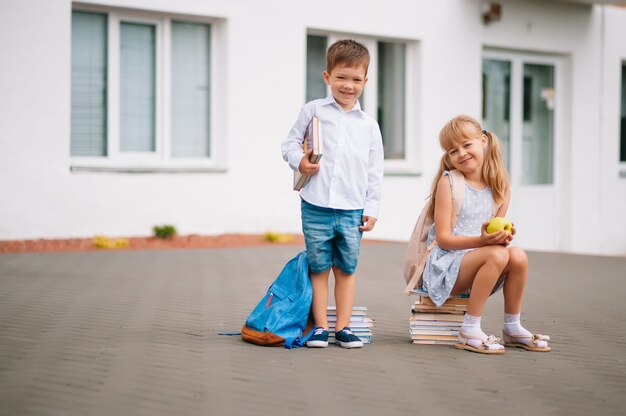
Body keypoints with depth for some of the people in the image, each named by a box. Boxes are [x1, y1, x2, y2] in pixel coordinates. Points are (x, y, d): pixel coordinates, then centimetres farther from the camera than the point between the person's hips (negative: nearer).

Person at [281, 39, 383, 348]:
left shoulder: (369, 125, 10)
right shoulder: (313, 111, 4)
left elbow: (375, 171, 11)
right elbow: (290, 143, 9)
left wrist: (371, 208, 5)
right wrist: (299, 161, -12)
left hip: (352, 211, 2)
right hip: (316, 207, -1)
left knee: (346, 269, 7)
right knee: (319, 268, 5)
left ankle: (343, 327, 16)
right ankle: (320, 327, 13)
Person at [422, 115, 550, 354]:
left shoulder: (500, 186, 5)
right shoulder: (448, 181, -10)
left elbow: (496, 232, 9)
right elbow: (443, 238, -14)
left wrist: (503, 236, -16)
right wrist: (482, 240, -28)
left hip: (475, 265, 5)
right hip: (444, 266, -5)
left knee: (518, 256, -22)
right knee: (497, 254, -30)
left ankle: (512, 328, -3)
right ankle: (469, 331, -24)